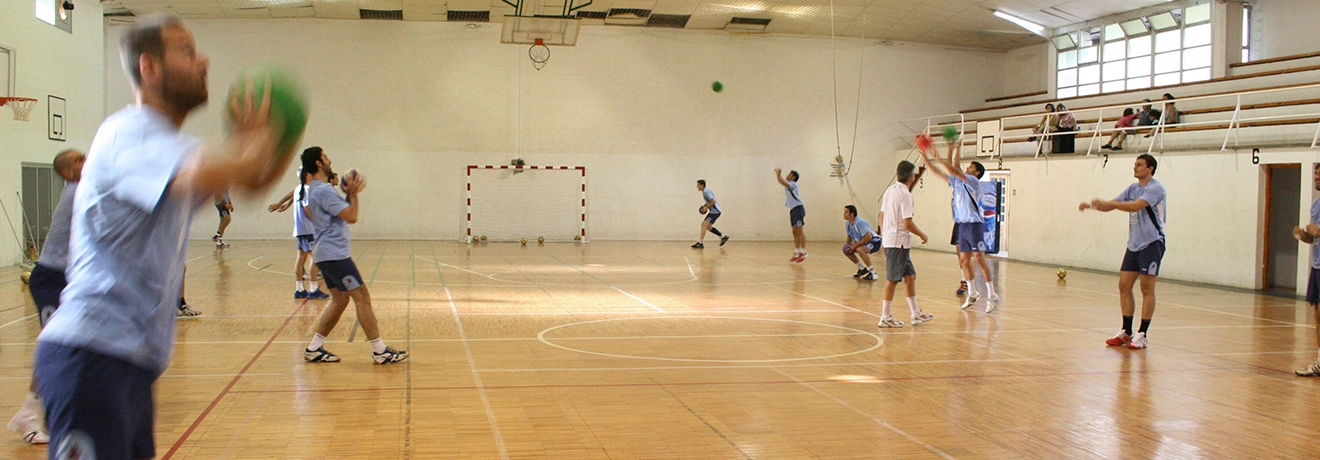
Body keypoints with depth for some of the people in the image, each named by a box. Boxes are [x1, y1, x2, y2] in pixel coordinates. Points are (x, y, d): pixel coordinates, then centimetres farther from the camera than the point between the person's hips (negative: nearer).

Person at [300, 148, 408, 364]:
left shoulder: (314, 189, 16)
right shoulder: (324, 191, -17)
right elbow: (351, 217, -19)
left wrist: (350, 193, 13)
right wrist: (353, 193, -6)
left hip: (327, 254, 11)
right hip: (334, 254, -11)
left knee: (340, 299, 14)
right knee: (362, 297, -8)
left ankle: (314, 349, 14)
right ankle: (380, 351, -6)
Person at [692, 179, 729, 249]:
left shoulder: (706, 192, -16)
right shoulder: (705, 192, 15)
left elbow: (713, 201, -25)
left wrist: (706, 207, -17)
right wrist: (705, 205, 13)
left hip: (715, 211, -11)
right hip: (713, 211, 11)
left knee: (704, 225, -16)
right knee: (708, 227, 16)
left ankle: (700, 243, -18)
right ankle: (723, 237, 21)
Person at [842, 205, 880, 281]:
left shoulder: (860, 222, -29)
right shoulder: (847, 223, -2)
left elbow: (869, 237, -34)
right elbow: (850, 236, 14)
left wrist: (856, 245, -29)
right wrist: (848, 244, -7)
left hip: (874, 241, -10)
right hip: (864, 242, 10)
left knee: (860, 249, -36)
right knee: (846, 250, 4)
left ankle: (872, 273, -26)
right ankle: (862, 269, 18)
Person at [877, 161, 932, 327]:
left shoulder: (890, 190, 10)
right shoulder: (905, 194, -16)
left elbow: (881, 216, 15)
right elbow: (908, 223, -20)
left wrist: (884, 236, 22)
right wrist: (922, 235, -6)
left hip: (889, 240, 9)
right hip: (899, 241, -9)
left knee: (910, 276, 15)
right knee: (892, 279, -2)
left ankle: (916, 313, 21)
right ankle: (885, 317, 3)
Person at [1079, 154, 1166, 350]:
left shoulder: (1156, 188, -12)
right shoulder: (1133, 188, 13)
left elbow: (1136, 206, -27)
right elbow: (1110, 206, 12)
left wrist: (1106, 203, -31)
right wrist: (1091, 205, -7)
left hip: (1151, 243, -8)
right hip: (1134, 244, 8)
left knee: (1147, 288, -4)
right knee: (1124, 285, 4)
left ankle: (1142, 335, 0)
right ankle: (1126, 332, 11)